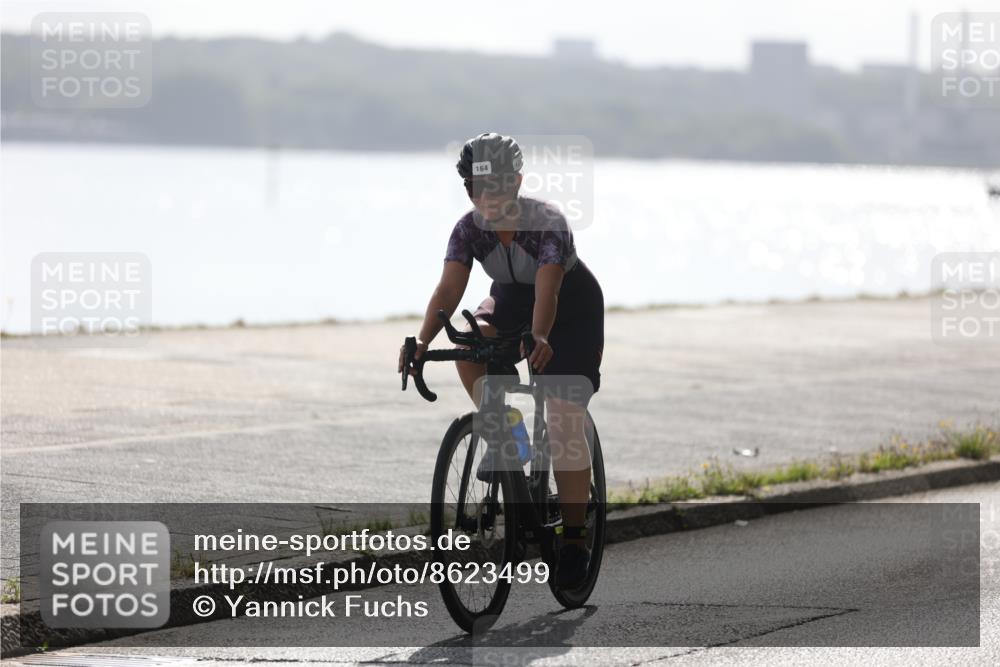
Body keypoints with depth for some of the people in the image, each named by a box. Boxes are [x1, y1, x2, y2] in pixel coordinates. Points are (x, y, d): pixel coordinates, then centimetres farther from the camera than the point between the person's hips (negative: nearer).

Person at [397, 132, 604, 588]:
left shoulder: (547, 223, -33)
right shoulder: (469, 229, -21)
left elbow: (548, 290, -46)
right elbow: (449, 287, -32)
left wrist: (539, 338, -66)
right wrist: (423, 340, -49)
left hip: (573, 307, -4)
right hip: (512, 299, 4)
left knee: (565, 421, -12)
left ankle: (575, 538, -4)